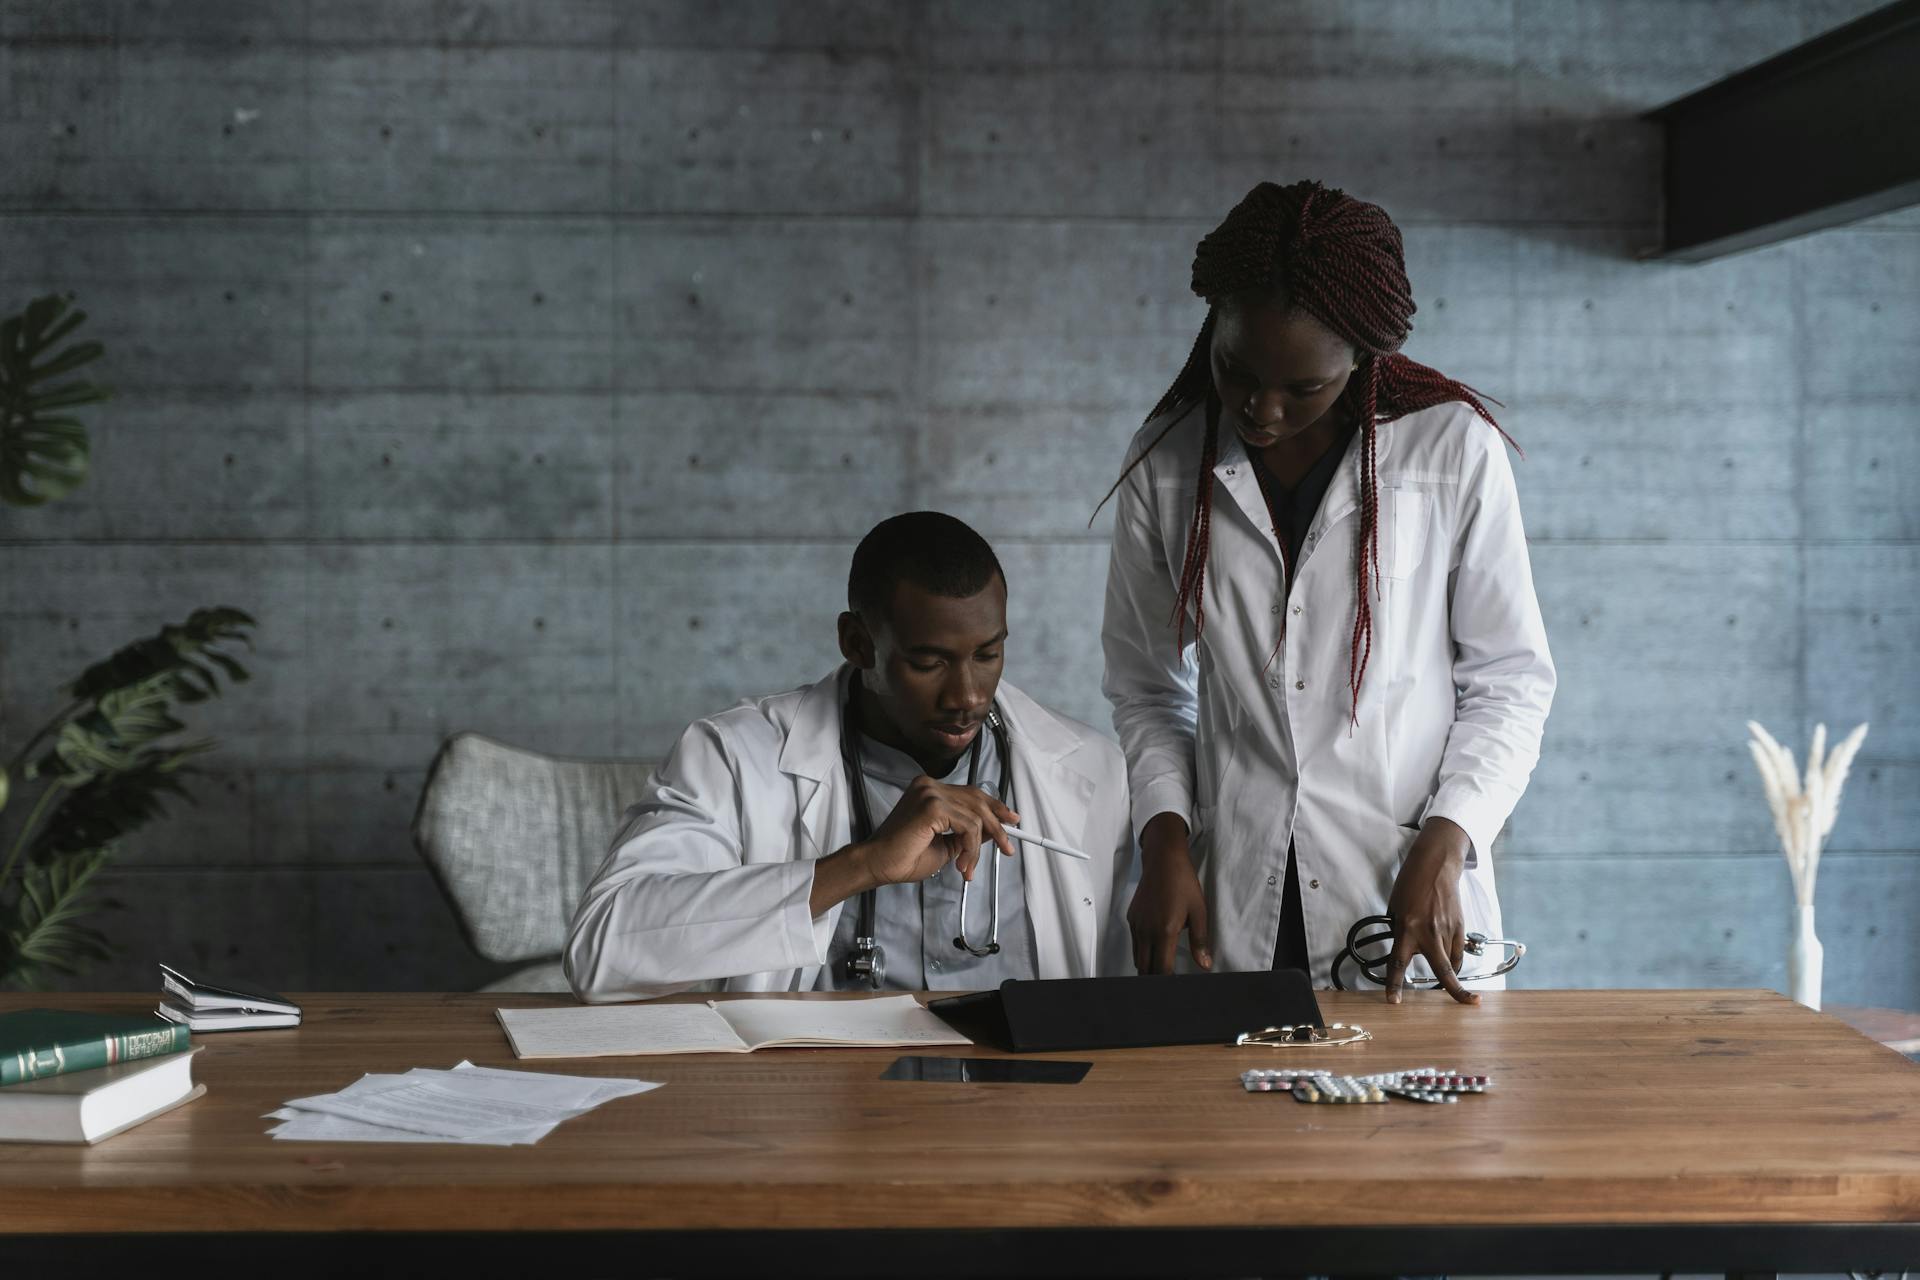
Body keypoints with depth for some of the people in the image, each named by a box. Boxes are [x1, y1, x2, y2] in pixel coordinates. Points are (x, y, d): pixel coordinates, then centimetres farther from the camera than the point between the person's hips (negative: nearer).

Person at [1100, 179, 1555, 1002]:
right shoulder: (1165, 464, 4)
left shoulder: (1455, 449, -3)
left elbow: (1509, 679, 2)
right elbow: (1145, 687, 11)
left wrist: (1444, 847, -10)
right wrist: (1164, 835, -4)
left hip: (1411, 904, -2)